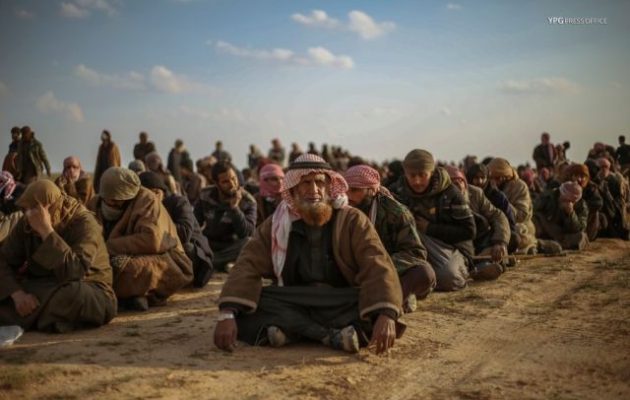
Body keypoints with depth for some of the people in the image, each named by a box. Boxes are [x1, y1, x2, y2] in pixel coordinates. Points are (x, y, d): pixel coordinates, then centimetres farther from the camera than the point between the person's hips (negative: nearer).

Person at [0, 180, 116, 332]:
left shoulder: (83, 223, -21)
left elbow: (74, 272, -35)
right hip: (44, 289, 5)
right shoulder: (26, 225, -2)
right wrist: (17, 293, -25)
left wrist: (46, 231, -36)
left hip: (90, 293, -4)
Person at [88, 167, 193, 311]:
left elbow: (152, 241, -28)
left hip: (165, 264, -6)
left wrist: (110, 246, -22)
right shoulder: (95, 205, 1)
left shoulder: (146, 200, -16)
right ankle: (134, 294, -13)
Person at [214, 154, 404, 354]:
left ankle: (291, 329, -32)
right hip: (292, 307, 2)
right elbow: (248, 267, -11)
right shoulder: (276, 225, -1)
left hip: (343, 307, -1)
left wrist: (386, 315, -37)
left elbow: (378, 268, -19)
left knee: (372, 304, -31)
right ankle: (333, 335, -30)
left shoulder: (352, 221, -7)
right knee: (243, 308, -25)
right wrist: (227, 314, -28)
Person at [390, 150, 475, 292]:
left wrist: (429, 228, -17)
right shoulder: (397, 191, -3)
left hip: (452, 248, -2)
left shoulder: (449, 193, -10)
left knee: (449, 278, -34)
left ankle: (461, 272, 1)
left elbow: (468, 231, -11)